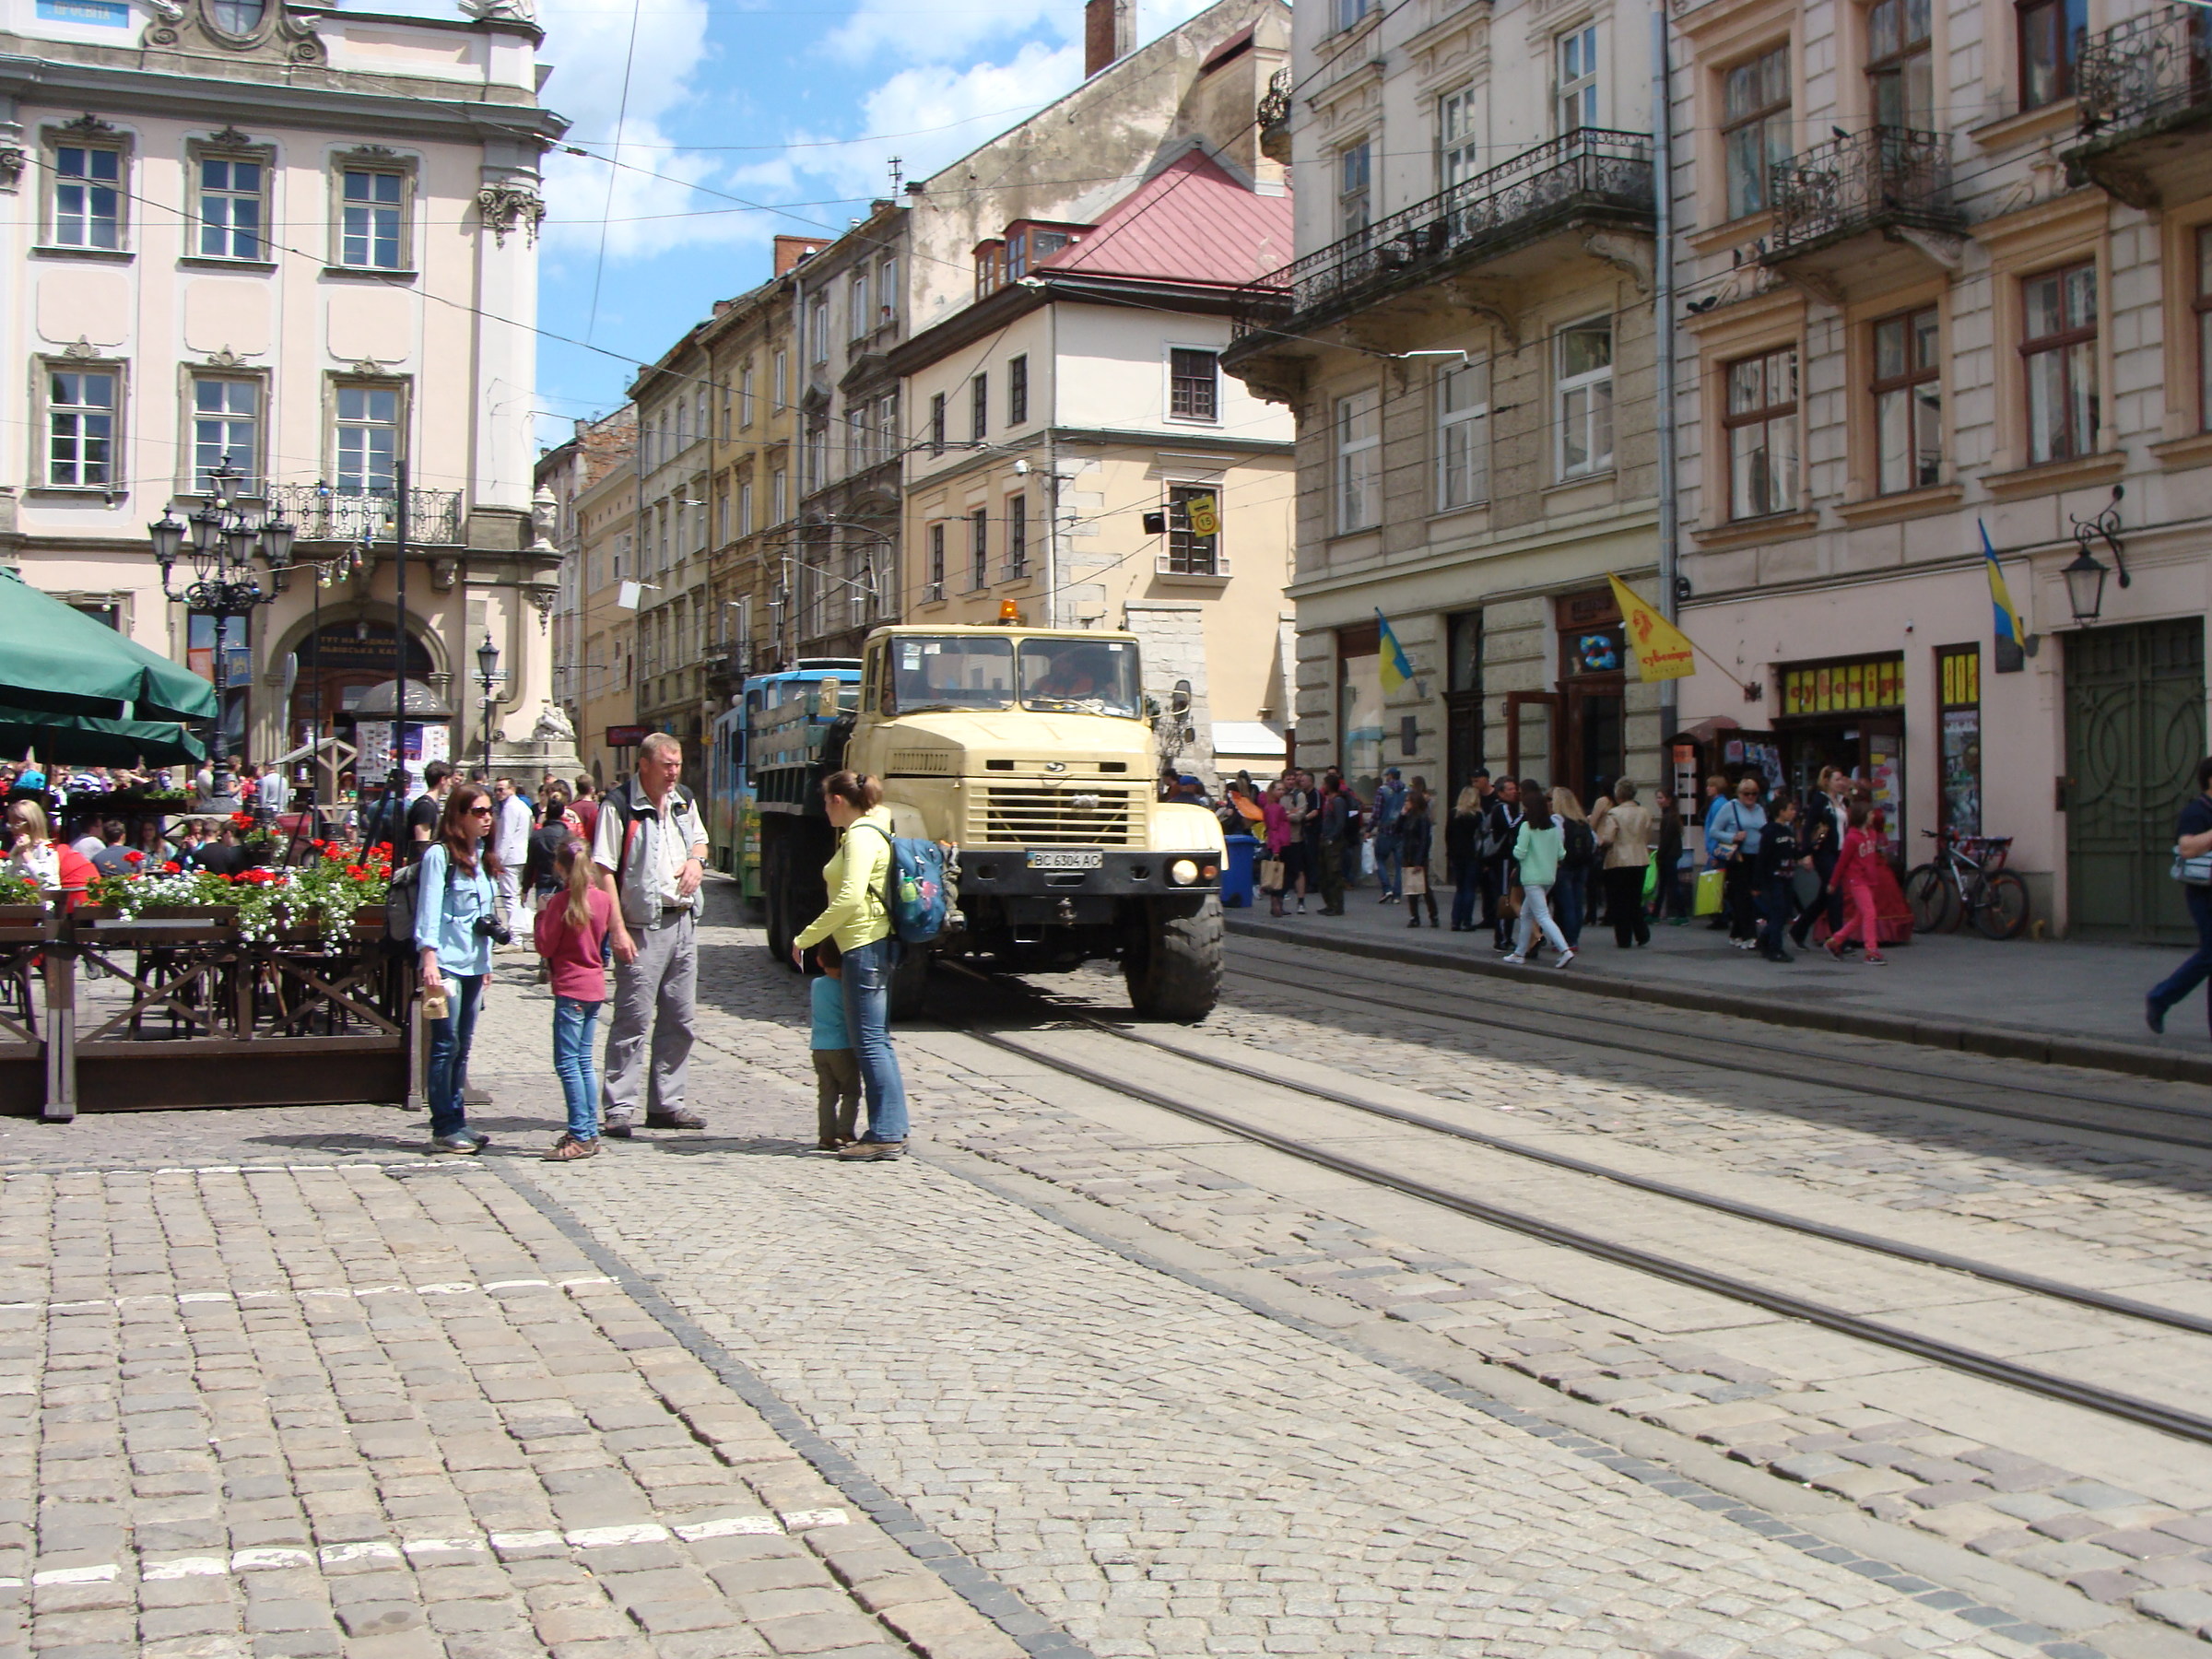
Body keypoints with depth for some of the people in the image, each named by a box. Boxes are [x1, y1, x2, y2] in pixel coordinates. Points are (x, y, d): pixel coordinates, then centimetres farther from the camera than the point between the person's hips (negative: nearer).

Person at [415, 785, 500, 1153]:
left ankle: (457, 1120, 13)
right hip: (447, 962, -7)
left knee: (463, 1045, 9)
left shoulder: (484, 858, 17)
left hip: (474, 964, 7)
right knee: (446, 1045, -6)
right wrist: (429, 959, -18)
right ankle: (443, 1127, -4)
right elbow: (428, 910, -11)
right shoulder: (439, 855, -5)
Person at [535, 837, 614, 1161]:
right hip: (595, 987, 7)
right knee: (583, 1062, 14)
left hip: (571, 989, -7)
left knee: (567, 1062, -5)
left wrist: (541, 915, 1)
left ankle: (581, 1137, -9)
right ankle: (589, 1132, 17)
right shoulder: (603, 899, 5)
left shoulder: (560, 903, -14)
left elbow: (545, 946, -12)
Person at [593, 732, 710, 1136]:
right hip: (642, 926, -7)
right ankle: (619, 1108, 0)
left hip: (683, 921, 7)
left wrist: (696, 859, 5)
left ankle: (666, 1103, 19)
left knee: (679, 1016, 10)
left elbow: (700, 838, 30)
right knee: (634, 1019, -6)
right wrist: (618, 929, -19)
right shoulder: (619, 805, -9)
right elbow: (604, 870, -12)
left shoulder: (684, 800, 12)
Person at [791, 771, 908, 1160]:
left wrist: (806, 938, -17)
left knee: (870, 1041, -8)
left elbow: (850, 897, -23)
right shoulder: (869, 830, 18)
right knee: (876, 1041, 12)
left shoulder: (861, 836, -13)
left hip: (865, 947, -10)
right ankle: (892, 1130, 15)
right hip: (873, 945, 10)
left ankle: (885, 1135, -7)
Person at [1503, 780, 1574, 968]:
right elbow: (1561, 853, 7)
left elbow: (1519, 853, -14)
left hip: (1532, 878, -7)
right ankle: (1520, 953, 25)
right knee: (1526, 914, 19)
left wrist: (1516, 848, 7)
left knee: (1542, 916, -10)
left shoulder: (1526, 826, -12)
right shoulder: (1554, 827, 6)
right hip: (1549, 877, 7)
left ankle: (1565, 950, -24)